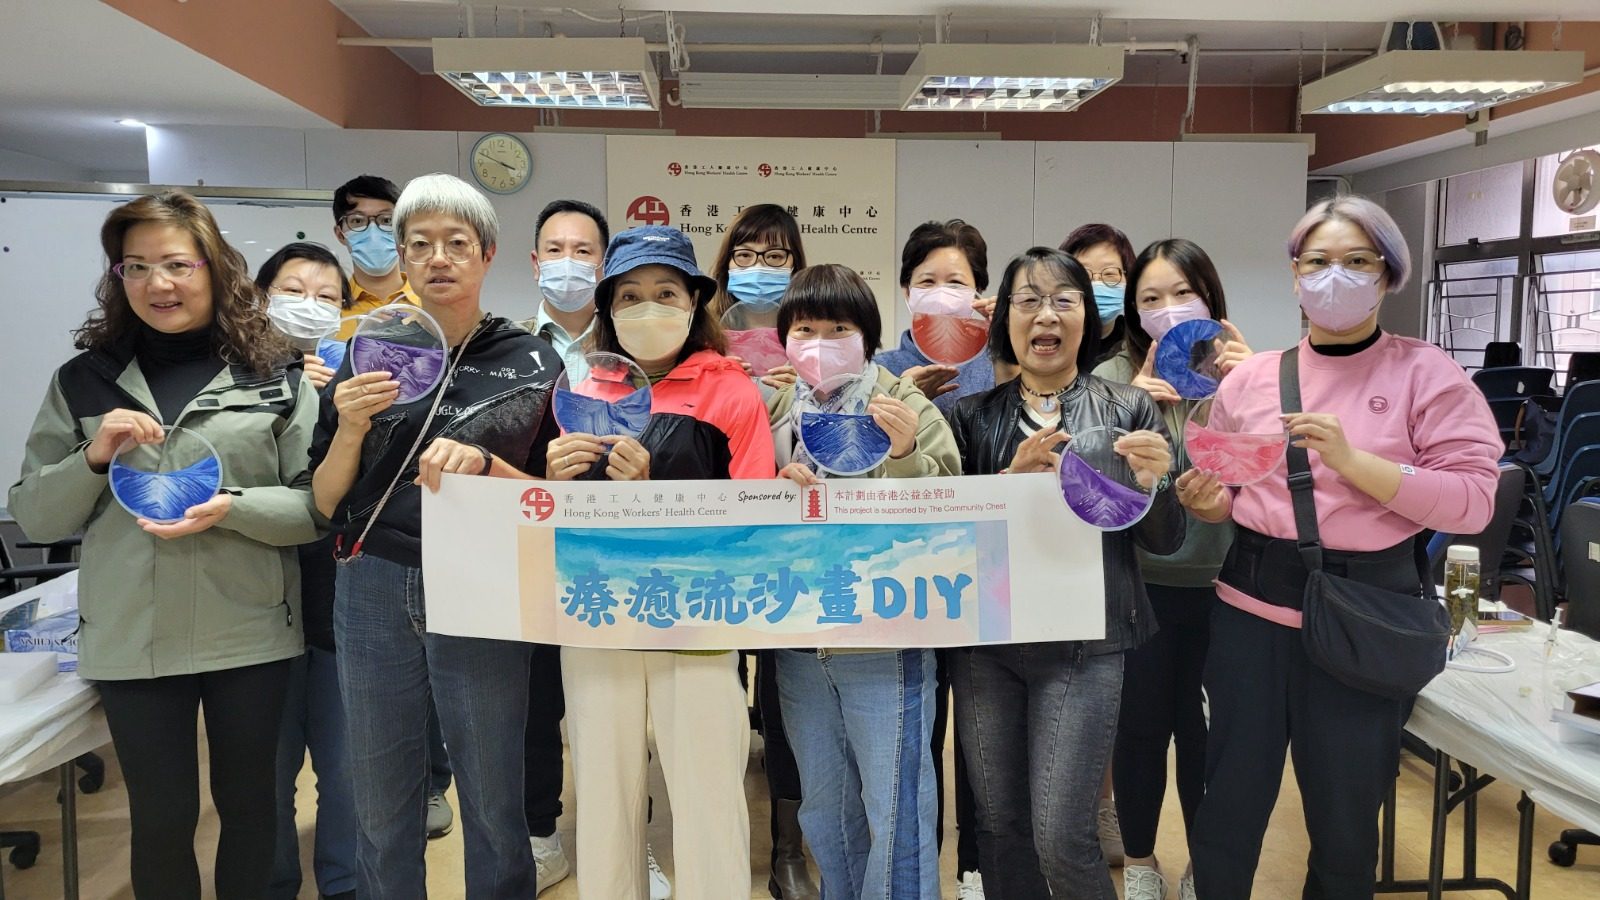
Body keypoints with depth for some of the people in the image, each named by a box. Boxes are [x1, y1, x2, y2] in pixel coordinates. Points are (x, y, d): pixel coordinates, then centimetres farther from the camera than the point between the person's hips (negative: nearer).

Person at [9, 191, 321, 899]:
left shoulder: (277, 376, -2)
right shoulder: (83, 381, 4)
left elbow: (318, 505, -5)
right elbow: (33, 519, 5)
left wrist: (231, 508, -21)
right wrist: (95, 459, -12)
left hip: (251, 636, -1)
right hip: (131, 641, 1)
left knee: (250, 806, 15)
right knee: (161, 818, 13)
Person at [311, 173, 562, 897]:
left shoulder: (531, 362, 0)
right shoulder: (368, 356, 6)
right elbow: (326, 503, 7)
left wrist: (481, 463, -17)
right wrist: (351, 429, -11)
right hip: (374, 591, 2)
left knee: (493, 805, 7)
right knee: (380, 805, 13)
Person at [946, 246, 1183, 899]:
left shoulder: (1129, 410, 4)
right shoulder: (972, 415, 7)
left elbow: (1165, 541, 3)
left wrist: (1151, 484, -17)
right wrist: (1011, 479, -14)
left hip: (1085, 645, -2)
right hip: (984, 641, 2)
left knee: (1060, 837, -5)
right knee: (999, 824, 11)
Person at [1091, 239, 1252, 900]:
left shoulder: (1241, 371, -2)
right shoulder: (1114, 378, -2)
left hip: (1220, 584, 0)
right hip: (1140, 586, 0)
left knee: (1205, 730, 13)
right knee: (1141, 727, 11)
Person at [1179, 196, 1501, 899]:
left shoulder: (1427, 374, -3)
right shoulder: (1251, 376, 6)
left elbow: (1473, 501, -11)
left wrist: (1351, 460, -22)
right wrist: (1205, 501, -9)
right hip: (1252, 605, 2)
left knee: (1345, 820, 13)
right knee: (1228, 808, 11)